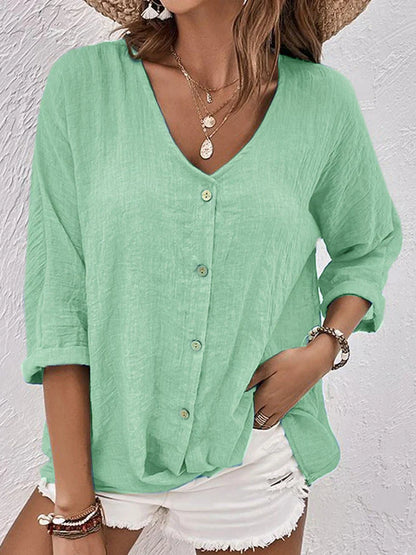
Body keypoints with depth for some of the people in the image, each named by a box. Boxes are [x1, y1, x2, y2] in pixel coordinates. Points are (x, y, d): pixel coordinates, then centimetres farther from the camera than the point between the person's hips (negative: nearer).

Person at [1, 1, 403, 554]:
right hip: (109, 442, 0)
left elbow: (370, 245, 11)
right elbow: (58, 296, -10)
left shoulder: (323, 101, -6)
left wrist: (325, 347, -8)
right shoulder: (83, 82, -9)